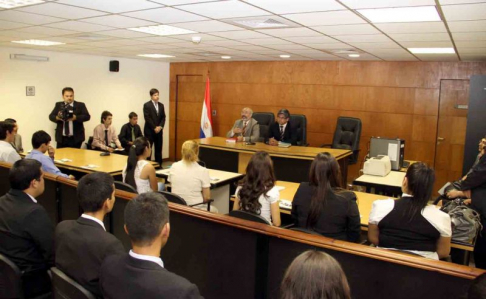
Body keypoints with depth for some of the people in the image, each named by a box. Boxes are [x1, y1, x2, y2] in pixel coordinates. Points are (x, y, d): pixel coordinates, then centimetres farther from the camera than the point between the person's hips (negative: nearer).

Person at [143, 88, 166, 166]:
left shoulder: (161, 105, 11)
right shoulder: (147, 105, -6)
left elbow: (163, 117, 8)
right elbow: (147, 118, -12)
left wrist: (160, 127, -7)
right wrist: (154, 128, -13)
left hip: (159, 130, 5)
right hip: (149, 131, -5)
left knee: (159, 149, 7)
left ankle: (159, 165, 14)